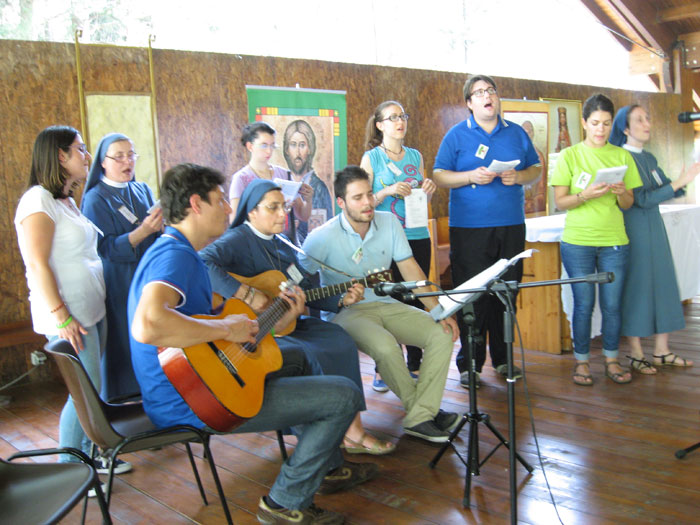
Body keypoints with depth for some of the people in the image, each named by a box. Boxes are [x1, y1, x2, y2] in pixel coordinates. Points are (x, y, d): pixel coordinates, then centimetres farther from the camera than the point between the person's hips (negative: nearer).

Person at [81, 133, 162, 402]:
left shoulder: (142, 190, 11)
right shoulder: (96, 199, -5)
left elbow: (158, 234, 14)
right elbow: (106, 248, -11)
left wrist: (160, 224, -10)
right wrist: (141, 231, -25)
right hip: (118, 286, -5)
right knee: (125, 341, -3)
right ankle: (124, 405, 10)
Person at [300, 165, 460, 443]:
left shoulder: (389, 222, 1)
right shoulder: (322, 238, -13)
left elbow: (410, 270, 1)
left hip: (385, 304, 5)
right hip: (345, 312, -5)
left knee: (442, 335, -15)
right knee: (385, 346, -35)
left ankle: (419, 418, -15)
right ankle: (420, 407, -8)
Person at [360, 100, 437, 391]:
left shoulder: (416, 156, 14)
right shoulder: (371, 157, 1)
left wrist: (427, 190, 0)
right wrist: (389, 191, -17)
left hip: (418, 237, 4)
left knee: (417, 301, 6)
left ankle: (414, 365, 18)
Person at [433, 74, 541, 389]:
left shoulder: (517, 133, 13)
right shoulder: (456, 135, 3)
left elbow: (536, 169, 17)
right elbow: (438, 176, 0)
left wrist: (518, 177, -4)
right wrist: (471, 177, -16)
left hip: (511, 226, 4)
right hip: (469, 229, -3)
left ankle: (502, 359, 21)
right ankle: (469, 365, 7)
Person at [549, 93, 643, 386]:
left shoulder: (622, 156, 9)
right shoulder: (569, 156, 1)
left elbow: (629, 204, 10)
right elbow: (559, 201, -2)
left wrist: (622, 192, -12)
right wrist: (586, 195, -19)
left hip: (614, 243, 2)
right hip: (577, 243, -2)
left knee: (612, 305, 5)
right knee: (584, 305, 2)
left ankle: (611, 360, 22)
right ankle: (581, 361, 17)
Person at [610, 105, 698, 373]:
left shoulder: (649, 158, 13)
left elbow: (666, 189, 12)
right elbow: (642, 199, -19)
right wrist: (678, 183, -23)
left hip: (654, 228, 8)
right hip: (633, 230, -8)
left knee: (663, 284, 9)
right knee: (636, 287, -2)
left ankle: (661, 351, 18)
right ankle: (635, 354, 8)